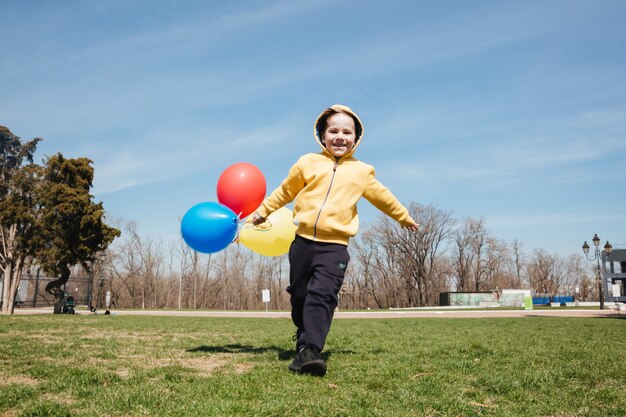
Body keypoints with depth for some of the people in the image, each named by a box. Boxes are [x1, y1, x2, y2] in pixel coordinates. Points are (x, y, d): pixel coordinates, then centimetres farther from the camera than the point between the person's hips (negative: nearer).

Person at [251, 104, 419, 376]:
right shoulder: (308, 162, 8)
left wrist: (404, 217, 37)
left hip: (335, 245, -1)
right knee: (299, 295, 10)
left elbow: (382, 197, 27)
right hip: (303, 240, 2)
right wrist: (263, 211, 27)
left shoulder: (362, 171, 11)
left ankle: (308, 350, -23)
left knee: (322, 295, -18)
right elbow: (286, 190, 21)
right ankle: (305, 336, 33)